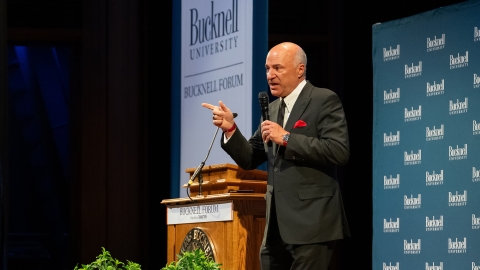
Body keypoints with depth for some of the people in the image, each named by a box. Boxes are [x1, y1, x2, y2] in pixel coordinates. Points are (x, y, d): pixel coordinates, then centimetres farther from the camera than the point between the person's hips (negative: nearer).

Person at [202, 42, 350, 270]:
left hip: (310, 221, -8)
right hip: (277, 226, 8)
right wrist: (230, 129, 1)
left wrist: (287, 138, -17)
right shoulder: (272, 109, 18)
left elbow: (339, 151, -16)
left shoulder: (324, 101, -5)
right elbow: (250, 160, 18)